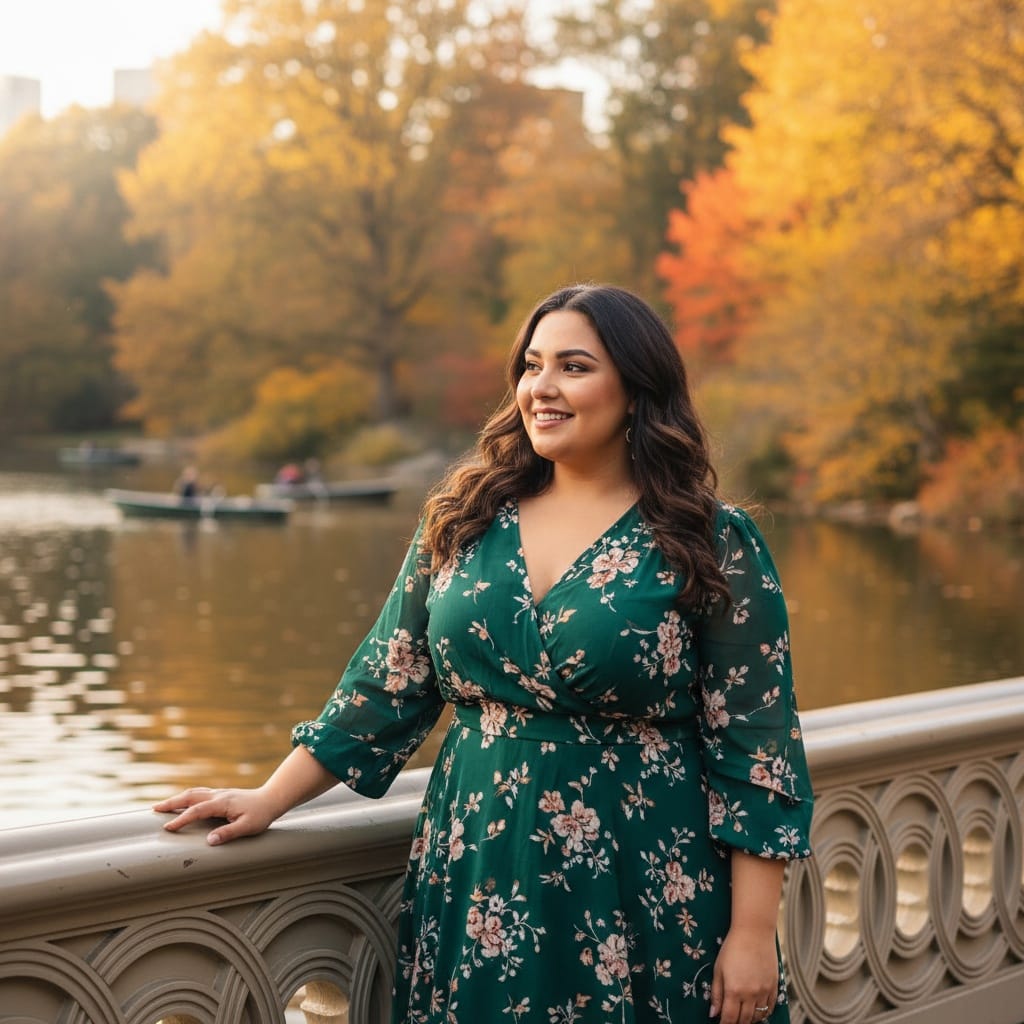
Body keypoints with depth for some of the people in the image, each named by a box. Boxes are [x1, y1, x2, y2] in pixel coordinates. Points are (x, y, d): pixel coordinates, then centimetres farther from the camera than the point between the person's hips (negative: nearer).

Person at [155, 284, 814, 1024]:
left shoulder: (713, 545, -6)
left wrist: (753, 934, -11)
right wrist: (270, 799, 6)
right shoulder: (464, 521, 5)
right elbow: (386, 684, 10)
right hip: (475, 894, 3)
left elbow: (754, 747, -7)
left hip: (647, 907, -3)